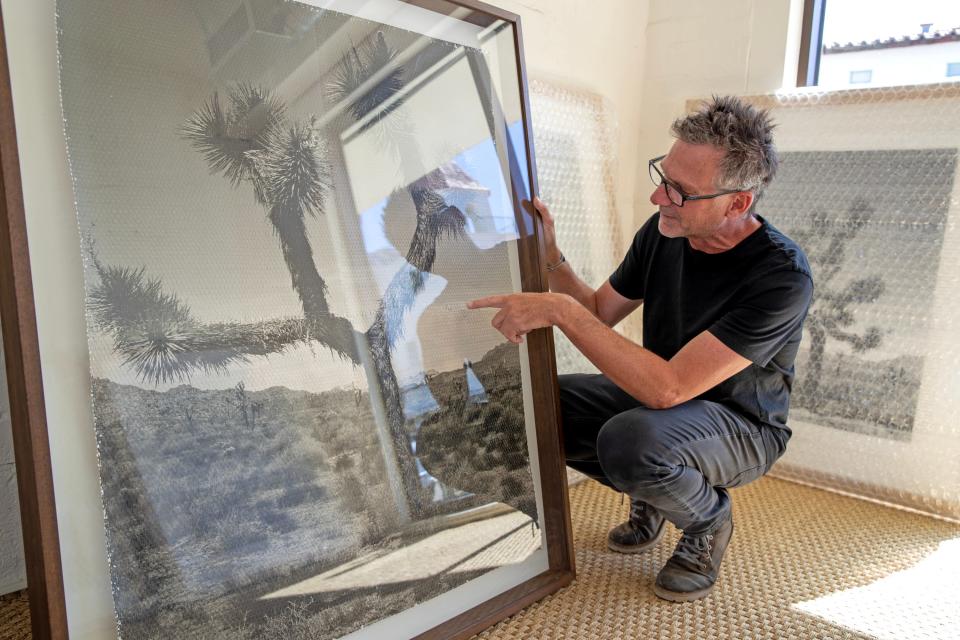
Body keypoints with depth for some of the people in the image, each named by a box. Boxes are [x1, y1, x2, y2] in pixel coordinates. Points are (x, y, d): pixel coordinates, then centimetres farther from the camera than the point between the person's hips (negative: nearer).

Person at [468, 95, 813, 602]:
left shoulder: (781, 276, -30)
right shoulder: (663, 231, -10)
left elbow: (667, 388, -36)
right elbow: (599, 313, 3)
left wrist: (559, 310, -37)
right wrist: (549, 256, -14)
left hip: (742, 425, -6)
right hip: (662, 394, 6)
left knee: (630, 440, -36)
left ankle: (709, 519, 0)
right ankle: (650, 494, 12)